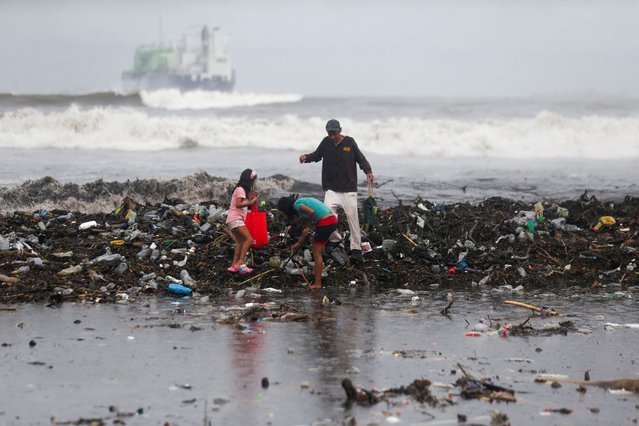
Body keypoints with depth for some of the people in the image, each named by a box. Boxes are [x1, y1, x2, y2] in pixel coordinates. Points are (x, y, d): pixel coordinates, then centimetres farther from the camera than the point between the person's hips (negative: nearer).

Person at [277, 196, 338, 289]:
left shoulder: (297, 204, -5)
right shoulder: (302, 202, 24)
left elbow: (311, 212, -24)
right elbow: (306, 229, 27)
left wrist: (308, 226, -7)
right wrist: (298, 243, 30)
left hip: (325, 222, -10)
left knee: (317, 254, -3)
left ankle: (317, 284, -3)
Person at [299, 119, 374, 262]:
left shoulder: (349, 142, -3)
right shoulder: (326, 142, 3)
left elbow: (361, 158, -1)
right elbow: (317, 155, 16)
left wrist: (368, 171, -19)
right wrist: (306, 157, -6)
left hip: (349, 189, -2)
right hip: (331, 189, 2)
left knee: (352, 217, -2)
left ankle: (356, 248, 7)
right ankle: (336, 238, 6)